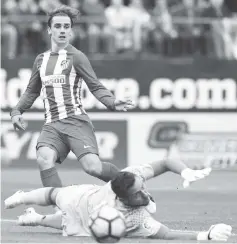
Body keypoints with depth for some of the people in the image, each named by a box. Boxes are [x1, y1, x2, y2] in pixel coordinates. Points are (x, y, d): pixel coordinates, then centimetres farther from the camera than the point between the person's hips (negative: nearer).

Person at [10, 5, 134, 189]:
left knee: (92, 167, -20)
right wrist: (17, 111, 16)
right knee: (44, 159, -27)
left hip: (76, 121, -4)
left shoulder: (76, 57, 1)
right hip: (52, 125, 4)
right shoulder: (41, 60, 18)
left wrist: (112, 103, -21)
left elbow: (96, 87, -3)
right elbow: (32, 91, 30)